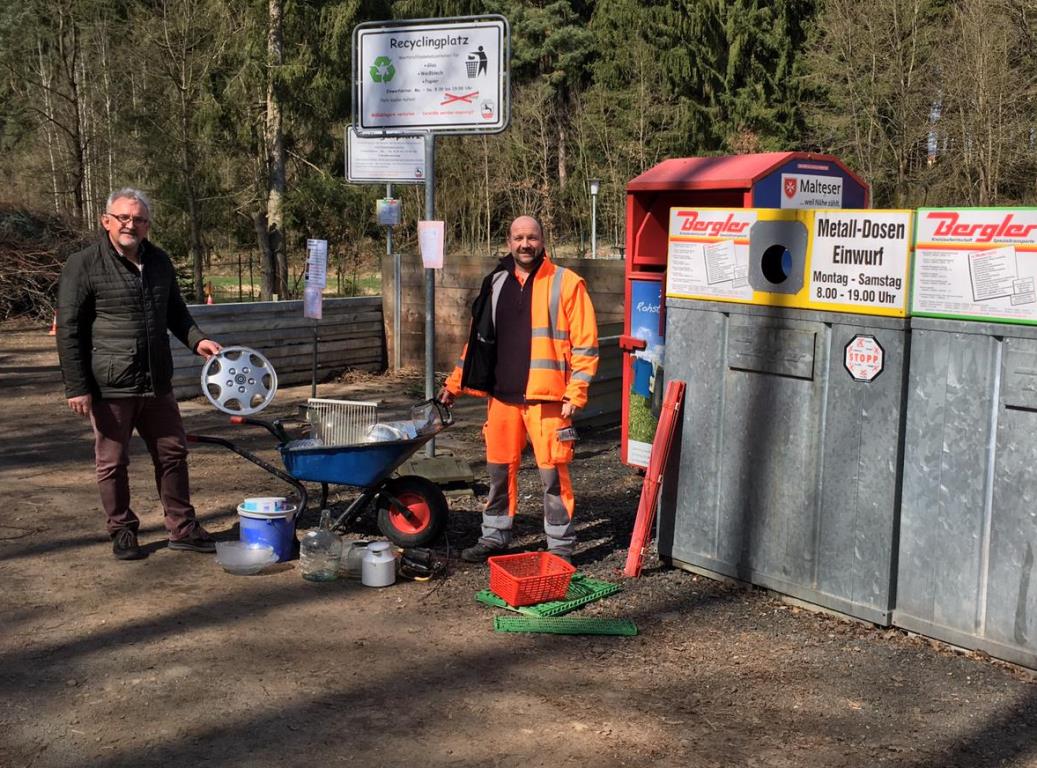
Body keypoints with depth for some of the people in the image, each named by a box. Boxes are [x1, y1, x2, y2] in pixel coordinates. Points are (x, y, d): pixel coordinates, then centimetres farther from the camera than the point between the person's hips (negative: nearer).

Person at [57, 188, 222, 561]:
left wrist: (195, 338, 2)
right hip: (110, 388, -5)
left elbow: (175, 312, 22)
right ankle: (123, 532, 22)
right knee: (113, 463, 6)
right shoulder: (83, 265, -7)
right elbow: (68, 330, -9)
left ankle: (182, 529, 23)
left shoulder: (159, 262, 10)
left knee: (172, 454, 11)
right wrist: (76, 386, -13)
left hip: (157, 384, 5)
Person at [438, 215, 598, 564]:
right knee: (499, 469, 13)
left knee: (552, 472, -2)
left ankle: (560, 546, 11)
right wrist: (455, 383, 19)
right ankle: (494, 537, 28)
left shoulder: (566, 283, -5)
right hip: (502, 394, 5)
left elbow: (585, 343, -7)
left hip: (546, 397, -5)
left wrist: (575, 393, -13)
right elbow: (479, 337, 19)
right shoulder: (497, 282, 12)